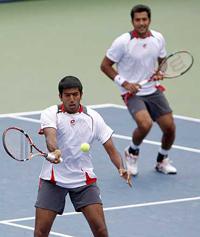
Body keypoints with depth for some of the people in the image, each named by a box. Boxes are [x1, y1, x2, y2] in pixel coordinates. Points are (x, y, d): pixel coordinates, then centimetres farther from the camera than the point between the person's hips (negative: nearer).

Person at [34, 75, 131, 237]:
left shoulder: (93, 117, -2)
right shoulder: (50, 114, -9)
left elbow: (110, 147, -3)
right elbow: (50, 136, -29)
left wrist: (121, 168, -23)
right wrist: (54, 151, -52)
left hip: (84, 180, 2)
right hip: (53, 179, -1)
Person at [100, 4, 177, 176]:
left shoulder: (158, 38, -1)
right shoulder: (123, 42, -15)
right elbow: (105, 66, -6)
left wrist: (160, 73, -6)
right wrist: (124, 83, -16)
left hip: (154, 90, 5)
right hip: (132, 92, -5)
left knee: (170, 128, 0)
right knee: (145, 124, -28)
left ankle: (162, 161, 29)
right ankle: (132, 152, 5)